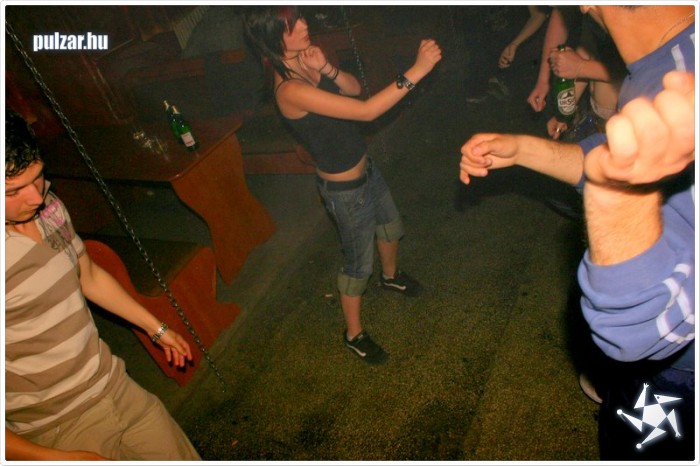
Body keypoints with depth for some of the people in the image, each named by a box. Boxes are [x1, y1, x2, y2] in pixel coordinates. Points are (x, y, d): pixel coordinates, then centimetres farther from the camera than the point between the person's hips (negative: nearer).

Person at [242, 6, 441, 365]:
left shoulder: (304, 63, -5)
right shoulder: (290, 89, -32)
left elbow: (355, 88, -2)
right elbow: (366, 110, -34)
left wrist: (327, 69, -21)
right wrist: (416, 71, -32)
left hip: (365, 168, 9)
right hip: (345, 189, -9)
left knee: (390, 227, 29)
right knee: (358, 263, 9)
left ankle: (391, 275, 60)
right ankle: (354, 334, 33)